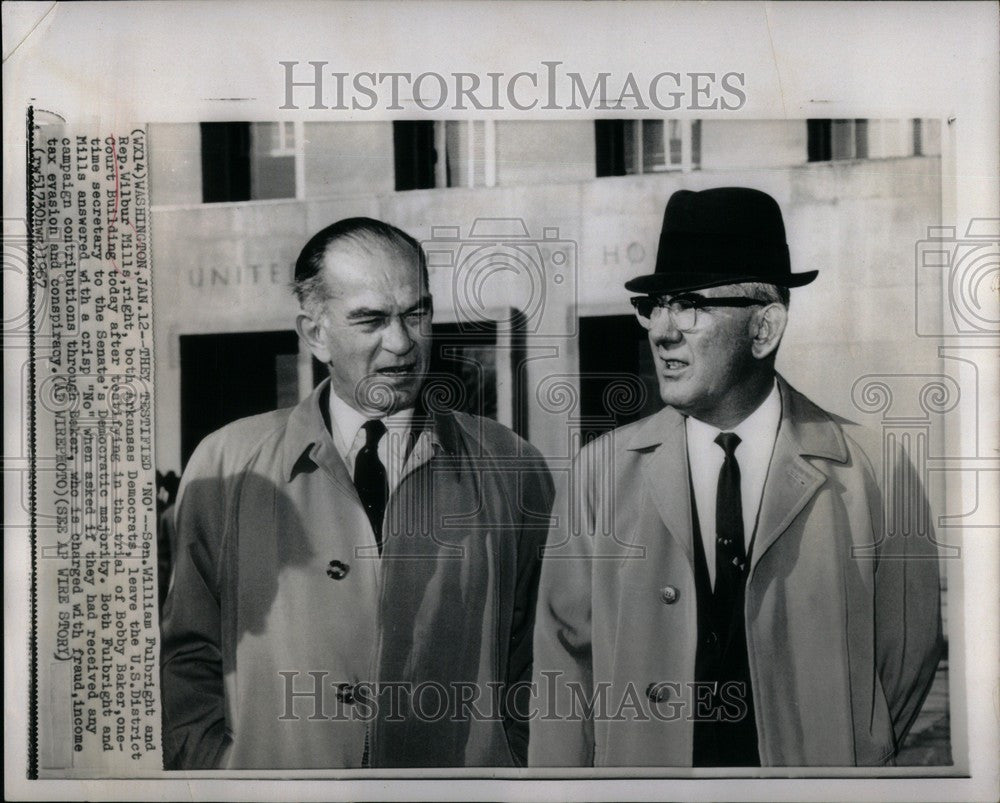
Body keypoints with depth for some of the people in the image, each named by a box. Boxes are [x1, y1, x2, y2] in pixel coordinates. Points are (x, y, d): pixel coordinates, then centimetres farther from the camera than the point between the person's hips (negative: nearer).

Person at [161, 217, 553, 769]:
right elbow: (188, 661, 4)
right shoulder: (226, 465, 0)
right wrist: (219, 771, -6)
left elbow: (532, 673, 2)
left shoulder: (510, 470, 0)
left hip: (461, 776, 0)